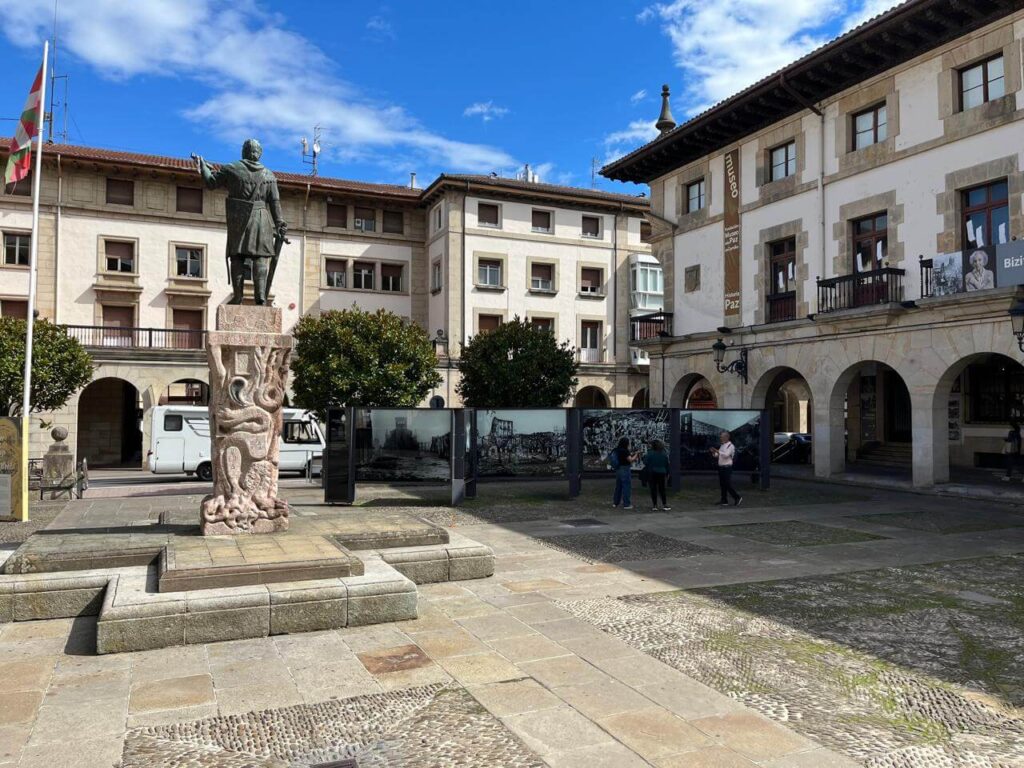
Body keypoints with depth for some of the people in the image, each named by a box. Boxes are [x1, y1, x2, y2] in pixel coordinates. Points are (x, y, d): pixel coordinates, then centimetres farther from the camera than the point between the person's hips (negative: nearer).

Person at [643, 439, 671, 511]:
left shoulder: (650, 453, -12)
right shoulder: (664, 453, 4)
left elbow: (646, 463, -11)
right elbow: (667, 464, 9)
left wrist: (644, 456, 6)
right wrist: (667, 473, 19)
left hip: (652, 473, -4)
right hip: (662, 473, 4)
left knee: (653, 489, 2)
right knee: (662, 489, 12)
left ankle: (655, 506, 3)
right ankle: (664, 505, 11)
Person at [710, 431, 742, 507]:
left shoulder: (730, 446, -10)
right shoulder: (722, 446, 16)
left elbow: (726, 455, -23)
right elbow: (717, 455, 20)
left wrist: (717, 451, -24)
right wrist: (713, 452, 1)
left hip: (727, 468, -8)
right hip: (721, 468, 8)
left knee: (728, 485, -8)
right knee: (722, 485, 8)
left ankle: (738, 498, 4)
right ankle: (724, 501, 12)